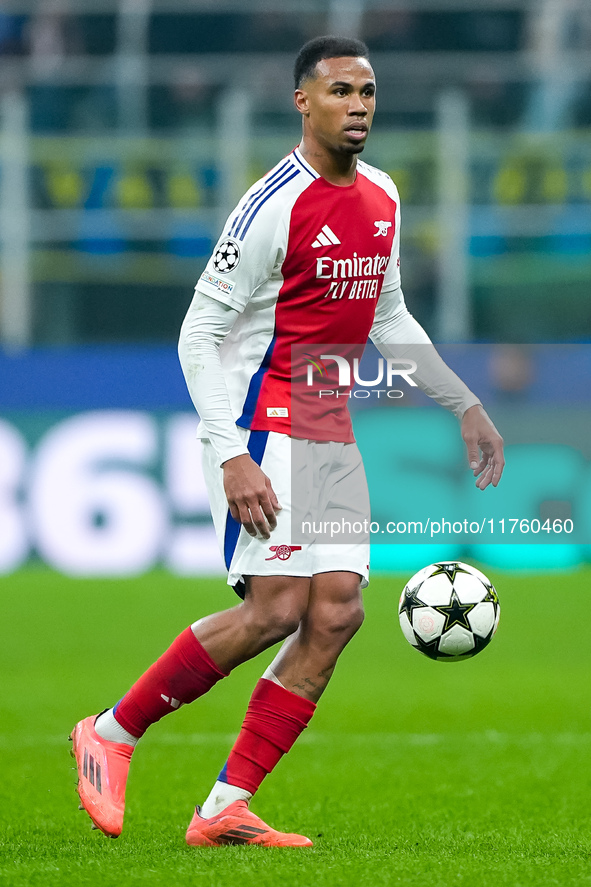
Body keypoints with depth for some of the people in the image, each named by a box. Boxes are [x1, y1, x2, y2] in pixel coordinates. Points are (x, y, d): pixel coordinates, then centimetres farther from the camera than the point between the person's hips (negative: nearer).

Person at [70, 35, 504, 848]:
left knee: (337, 612, -3)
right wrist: (232, 458, -23)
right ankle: (112, 733, 1)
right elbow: (200, 332, -16)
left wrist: (465, 405, 20)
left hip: (332, 436, 8)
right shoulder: (276, 206, -15)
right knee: (277, 608, -16)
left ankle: (225, 810, -1)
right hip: (264, 429, -8)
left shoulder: (382, 198, 9)